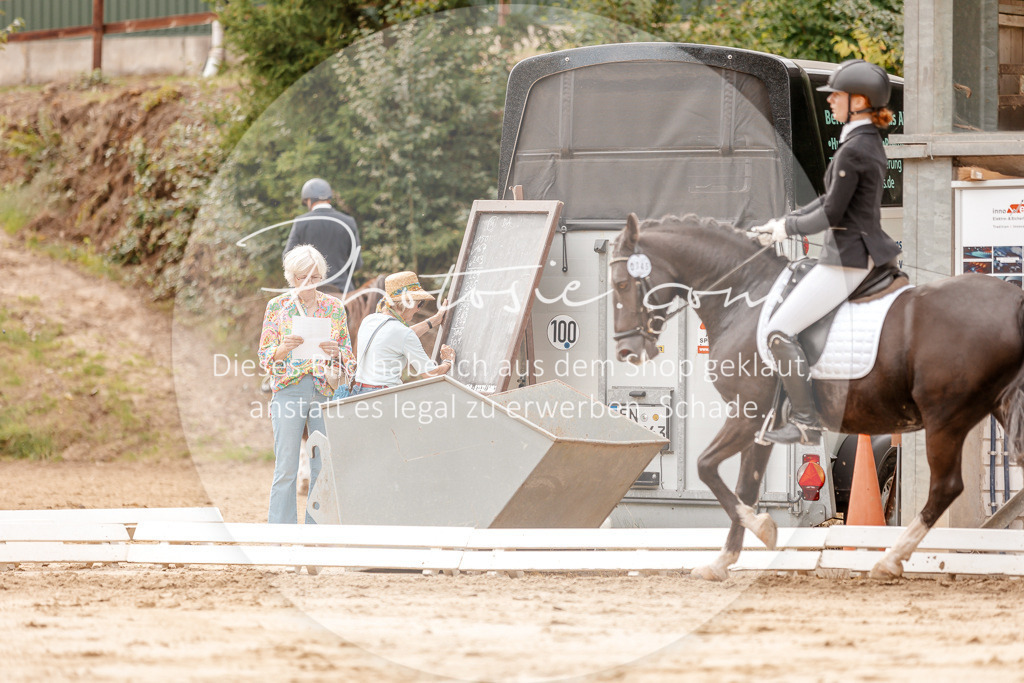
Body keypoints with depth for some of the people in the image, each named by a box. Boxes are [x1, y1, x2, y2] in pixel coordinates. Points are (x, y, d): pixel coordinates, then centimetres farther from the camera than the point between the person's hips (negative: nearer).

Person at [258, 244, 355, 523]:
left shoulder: (334, 308, 8)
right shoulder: (277, 307, 3)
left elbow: (347, 356, 10)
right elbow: (266, 356, 1)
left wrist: (336, 352, -13)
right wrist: (285, 348, -20)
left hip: (326, 392, 2)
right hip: (290, 391, -2)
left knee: (324, 470, 2)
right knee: (286, 470, -6)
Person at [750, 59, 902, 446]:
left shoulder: (853, 150, -19)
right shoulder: (870, 142, 12)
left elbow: (832, 214, -17)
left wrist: (788, 229, -2)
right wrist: (784, 222, 12)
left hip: (847, 259, -10)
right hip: (865, 248, 10)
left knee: (780, 330, -9)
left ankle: (805, 423, -11)